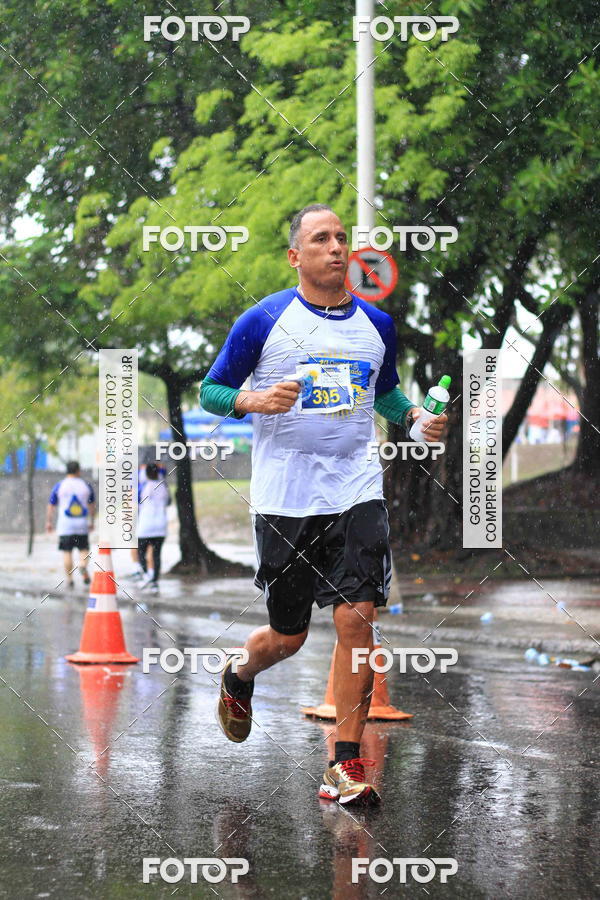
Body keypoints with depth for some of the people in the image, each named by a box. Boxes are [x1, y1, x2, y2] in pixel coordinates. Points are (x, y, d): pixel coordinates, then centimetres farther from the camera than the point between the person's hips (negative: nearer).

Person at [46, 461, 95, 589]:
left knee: (67, 552, 4)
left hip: (65, 525, -1)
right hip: (82, 525, 1)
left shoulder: (59, 486, 1)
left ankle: (69, 579, 0)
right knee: (84, 549, 10)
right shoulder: (86, 485, 6)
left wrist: (49, 522, 13)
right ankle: (83, 565, -20)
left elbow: (51, 506, 3)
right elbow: (92, 505, 15)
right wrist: (91, 521, 27)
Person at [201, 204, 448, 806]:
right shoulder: (264, 321, -3)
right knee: (288, 635, 8)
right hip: (284, 501, -2)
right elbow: (210, 390, 2)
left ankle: (346, 764, -3)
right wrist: (256, 400, -18)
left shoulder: (376, 324, 9)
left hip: (356, 493, 2)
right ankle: (238, 679, 44)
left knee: (356, 618, -11)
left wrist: (415, 417, 5)